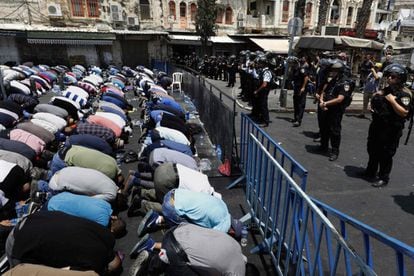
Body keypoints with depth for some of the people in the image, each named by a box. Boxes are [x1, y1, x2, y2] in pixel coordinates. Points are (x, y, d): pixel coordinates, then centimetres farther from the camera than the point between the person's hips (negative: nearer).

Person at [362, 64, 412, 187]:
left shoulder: (405, 94, -11)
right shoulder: (385, 90, 11)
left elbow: (404, 112, -22)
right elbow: (375, 104, 24)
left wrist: (392, 100, -22)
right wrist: (376, 97, 3)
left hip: (391, 131, -8)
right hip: (376, 126, 8)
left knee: (385, 155, 1)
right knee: (372, 151, 18)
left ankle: (384, 178, 15)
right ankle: (370, 172, 35)